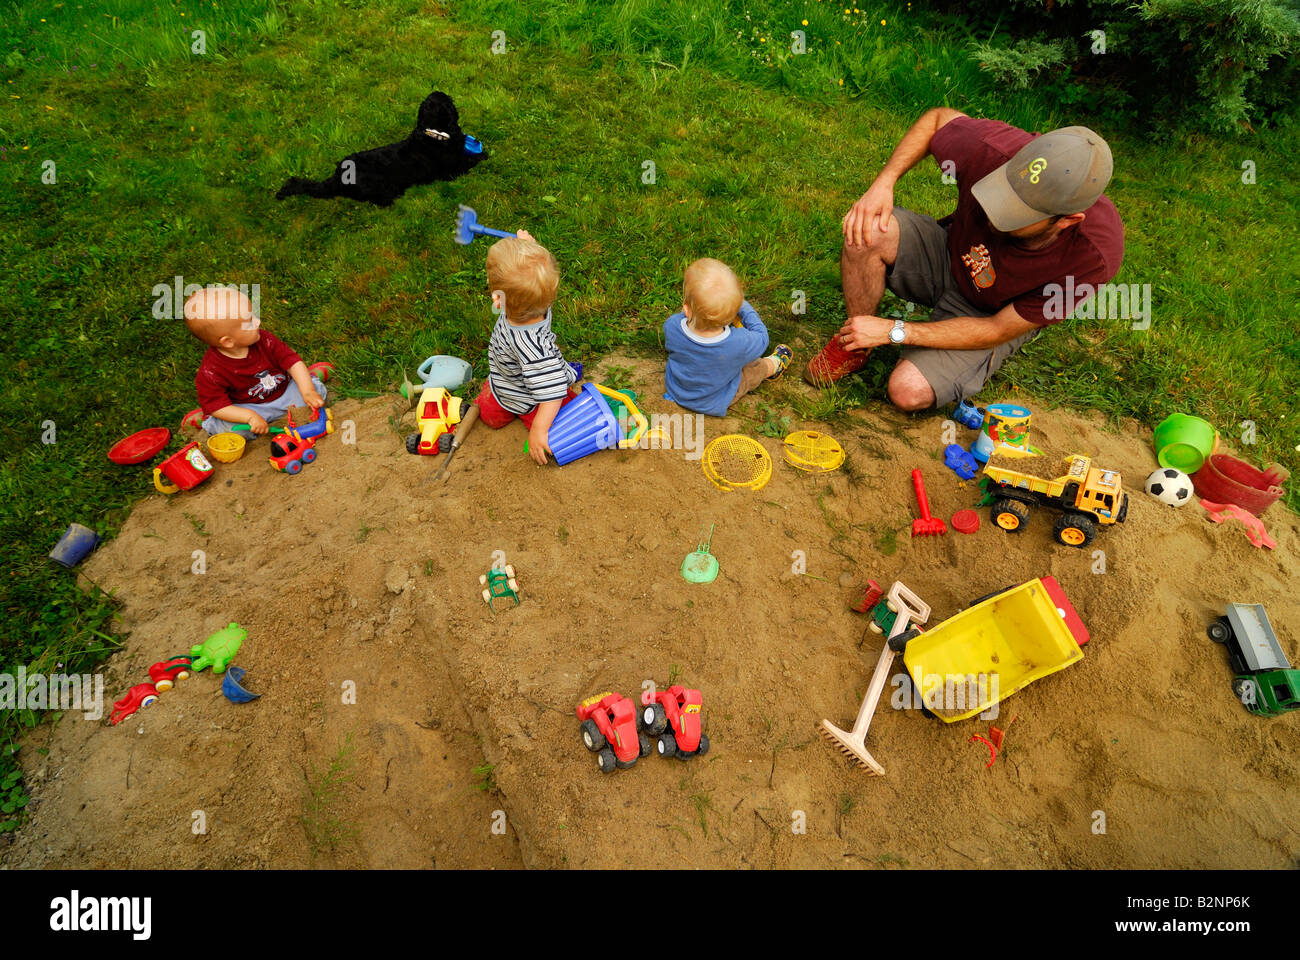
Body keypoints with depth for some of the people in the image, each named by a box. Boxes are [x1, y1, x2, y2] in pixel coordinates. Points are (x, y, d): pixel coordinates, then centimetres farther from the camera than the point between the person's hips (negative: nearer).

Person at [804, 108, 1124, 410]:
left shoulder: (1094, 256, -32)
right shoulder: (994, 151, -29)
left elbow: (999, 330, -23)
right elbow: (938, 117, -6)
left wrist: (893, 331, -26)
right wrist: (883, 182, -22)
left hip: (993, 316, -2)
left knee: (909, 391, -29)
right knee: (867, 230, -29)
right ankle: (854, 347, -9)